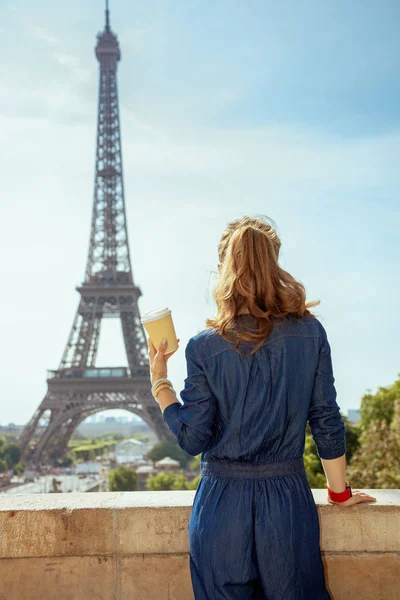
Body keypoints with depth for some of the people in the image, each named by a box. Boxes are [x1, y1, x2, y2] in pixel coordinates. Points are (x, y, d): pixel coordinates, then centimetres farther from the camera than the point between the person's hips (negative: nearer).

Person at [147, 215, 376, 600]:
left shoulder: (205, 346, -9)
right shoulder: (310, 333, -4)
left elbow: (193, 439, -8)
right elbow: (326, 422, 0)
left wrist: (159, 383, 5)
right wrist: (340, 492, 13)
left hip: (222, 503, -1)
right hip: (289, 501, 1)